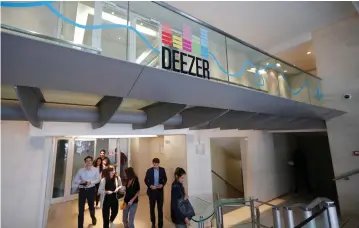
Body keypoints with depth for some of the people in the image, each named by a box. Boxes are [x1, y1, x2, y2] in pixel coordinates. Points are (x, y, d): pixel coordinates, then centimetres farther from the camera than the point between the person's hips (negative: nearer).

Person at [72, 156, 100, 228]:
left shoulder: (95, 169, -4)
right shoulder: (80, 170, 0)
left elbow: (98, 179, -5)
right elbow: (75, 180, 1)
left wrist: (90, 182, -21)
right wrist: (80, 181, -19)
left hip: (91, 189, 0)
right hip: (82, 190, 0)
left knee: (91, 205, 19)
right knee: (81, 209, 3)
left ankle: (93, 217, 51)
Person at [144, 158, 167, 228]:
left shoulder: (162, 170, -5)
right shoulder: (149, 170, -8)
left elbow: (165, 179, 3)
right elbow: (146, 180, -1)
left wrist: (162, 184, -15)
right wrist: (150, 186, -18)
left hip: (160, 191, 0)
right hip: (151, 191, 0)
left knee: (160, 208, 7)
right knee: (152, 207, 16)